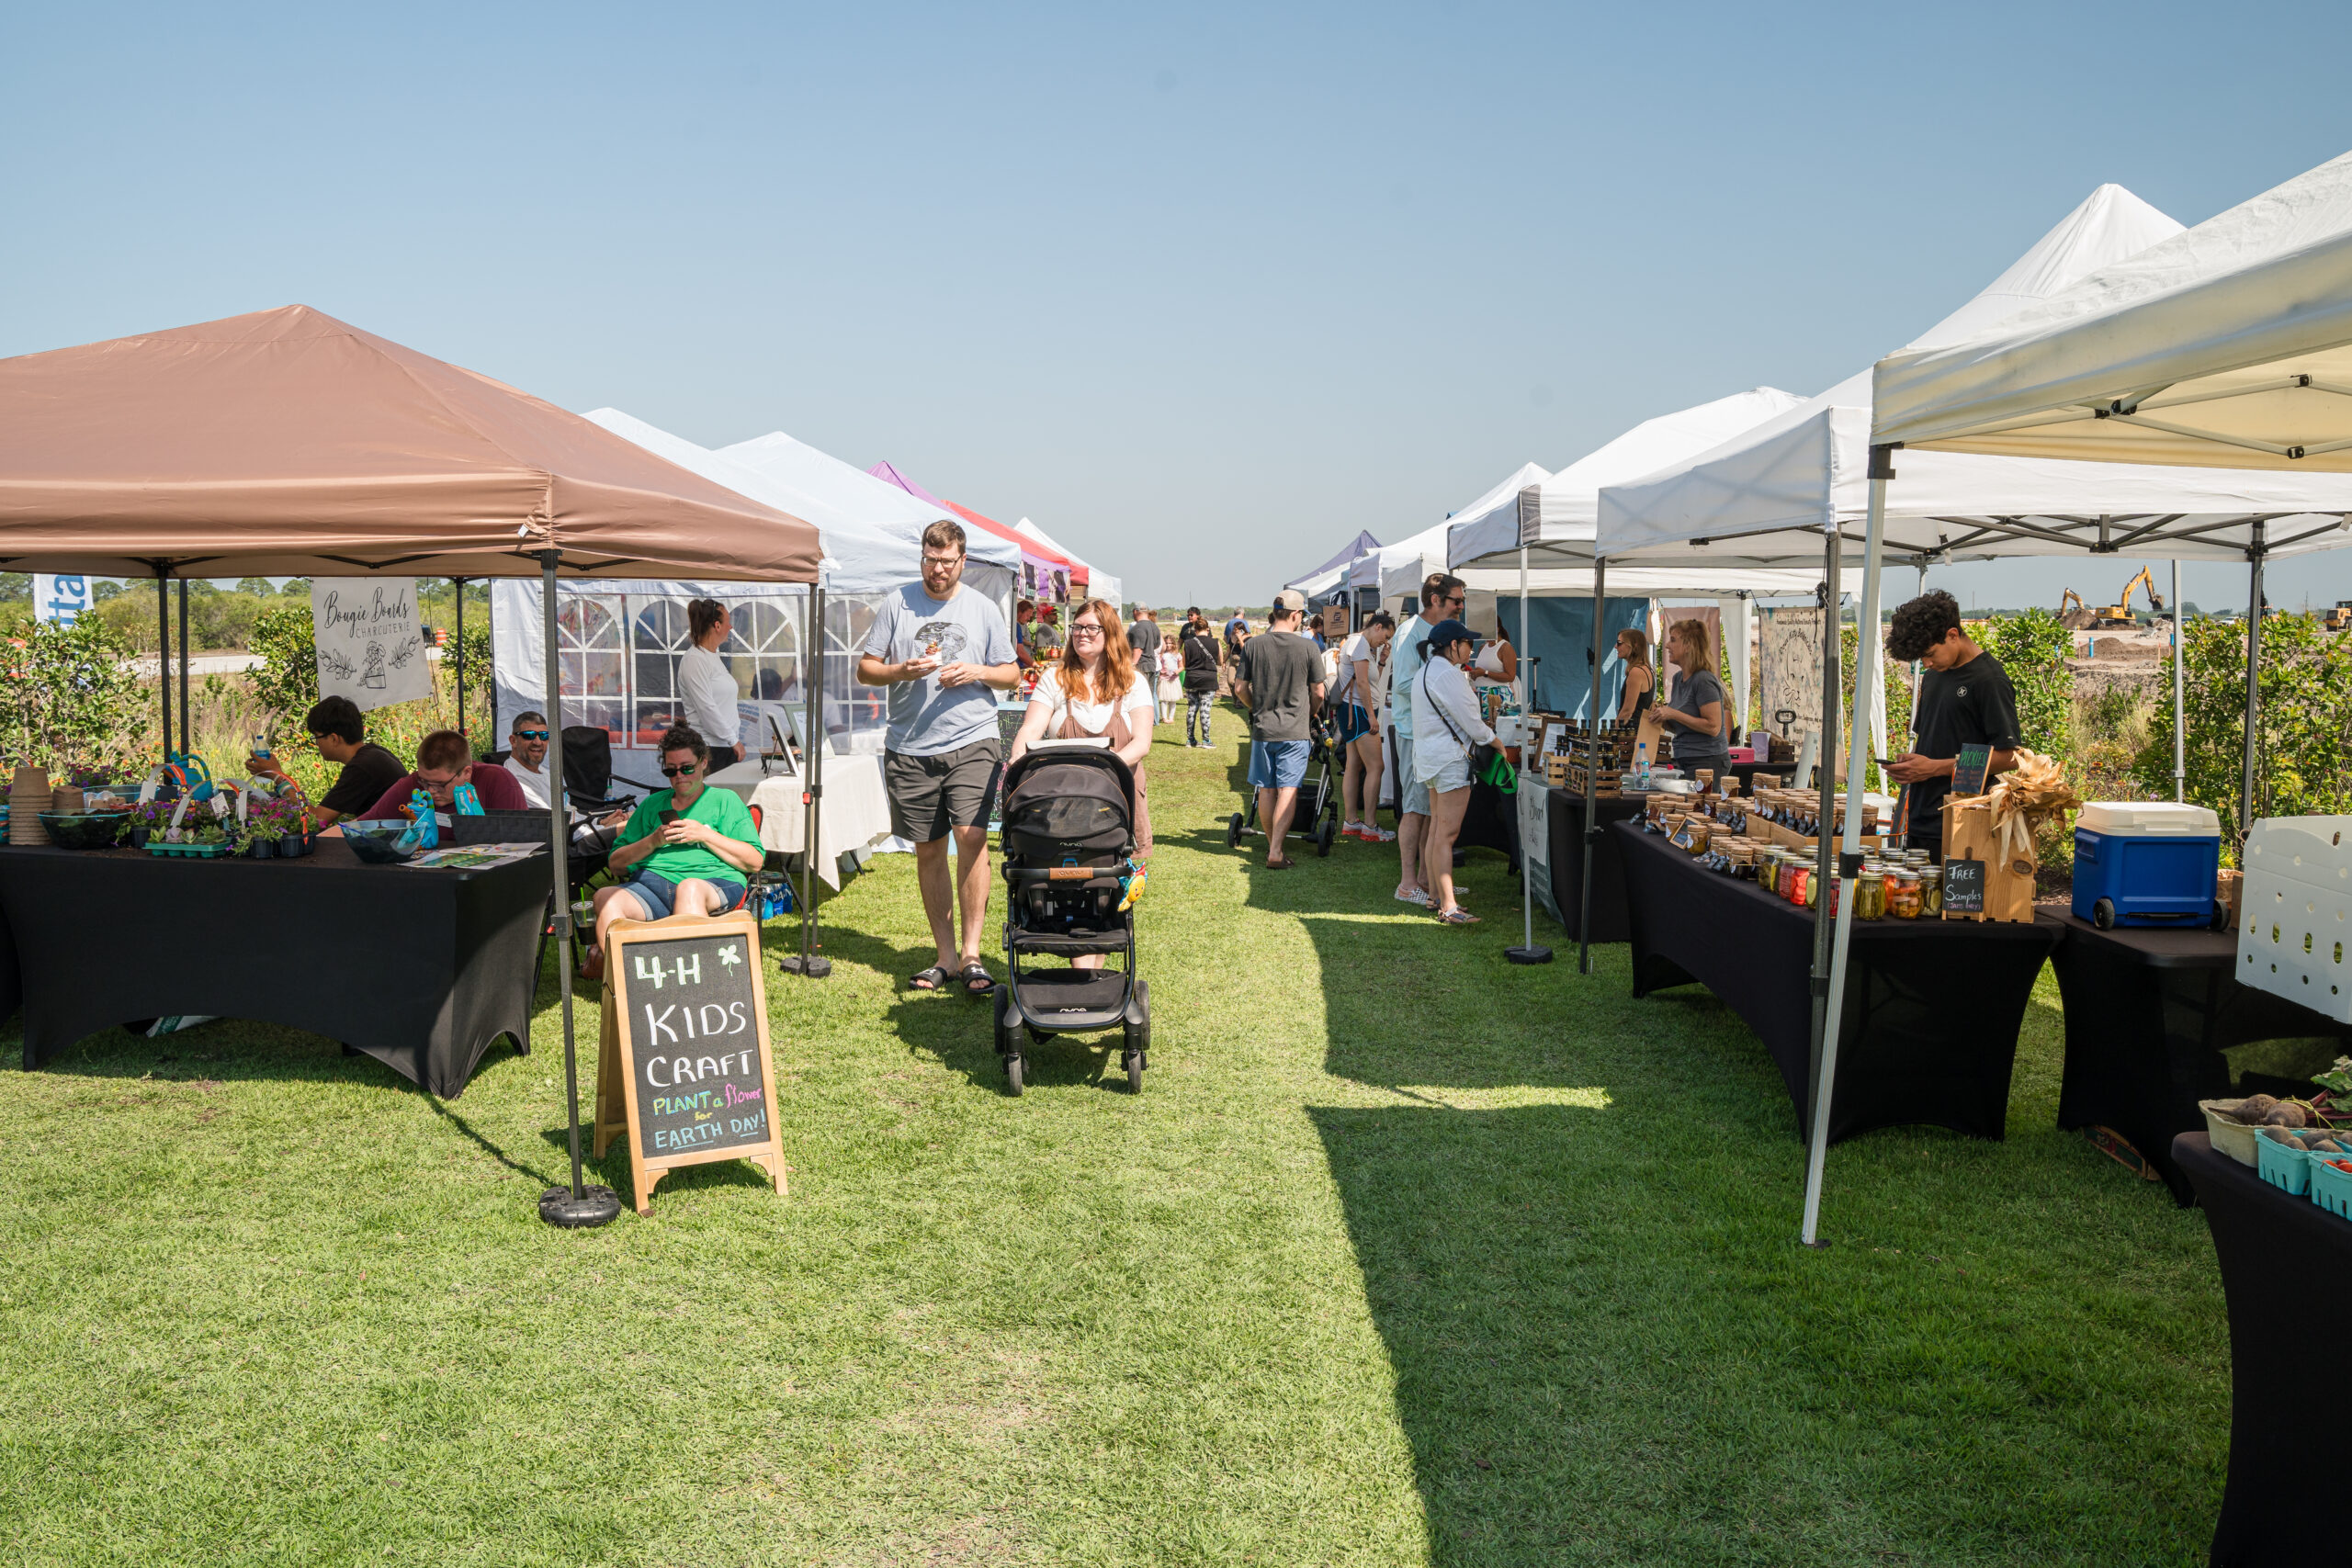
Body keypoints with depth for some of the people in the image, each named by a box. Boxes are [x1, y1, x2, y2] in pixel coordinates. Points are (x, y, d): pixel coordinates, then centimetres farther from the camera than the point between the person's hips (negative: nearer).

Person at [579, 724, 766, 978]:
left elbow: (755, 861, 9)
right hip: (651, 880, 3)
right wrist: (652, 841, 8)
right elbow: (615, 864, 25)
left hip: (715, 882, -3)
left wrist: (705, 835, 0)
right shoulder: (652, 804, 31)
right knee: (606, 898, -31)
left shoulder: (726, 800, 22)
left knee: (689, 888, -41)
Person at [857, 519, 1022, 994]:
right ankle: (946, 955, 17)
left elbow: (1012, 673, 13)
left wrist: (976, 672, -7)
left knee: (971, 836, -17)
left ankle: (971, 953, -9)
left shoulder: (984, 610, 8)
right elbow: (865, 670, 8)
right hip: (910, 747, 2)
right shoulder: (898, 603, 7)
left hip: (972, 741, -2)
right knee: (928, 850, 7)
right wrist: (902, 671, -12)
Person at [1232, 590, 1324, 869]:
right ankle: (1275, 853, -11)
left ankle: (1273, 846, 24)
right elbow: (1318, 693, 0)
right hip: (1294, 731, -3)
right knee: (1288, 791, -3)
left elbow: (1240, 687, 2)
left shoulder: (1253, 645, -2)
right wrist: (1310, 715, 20)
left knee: (1266, 790, 12)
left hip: (1262, 729, 3)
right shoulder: (1307, 648, -7)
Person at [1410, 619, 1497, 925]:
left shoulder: (1425, 671, 15)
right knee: (1447, 832, -11)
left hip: (1429, 755, 11)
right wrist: (1493, 740, 2)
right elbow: (1469, 720, -14)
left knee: (1436, 829, 14)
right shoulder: (1448, 675, -17)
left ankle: (1435, 896, 20)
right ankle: (1448, 907, -12)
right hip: (1449, 758, -11)